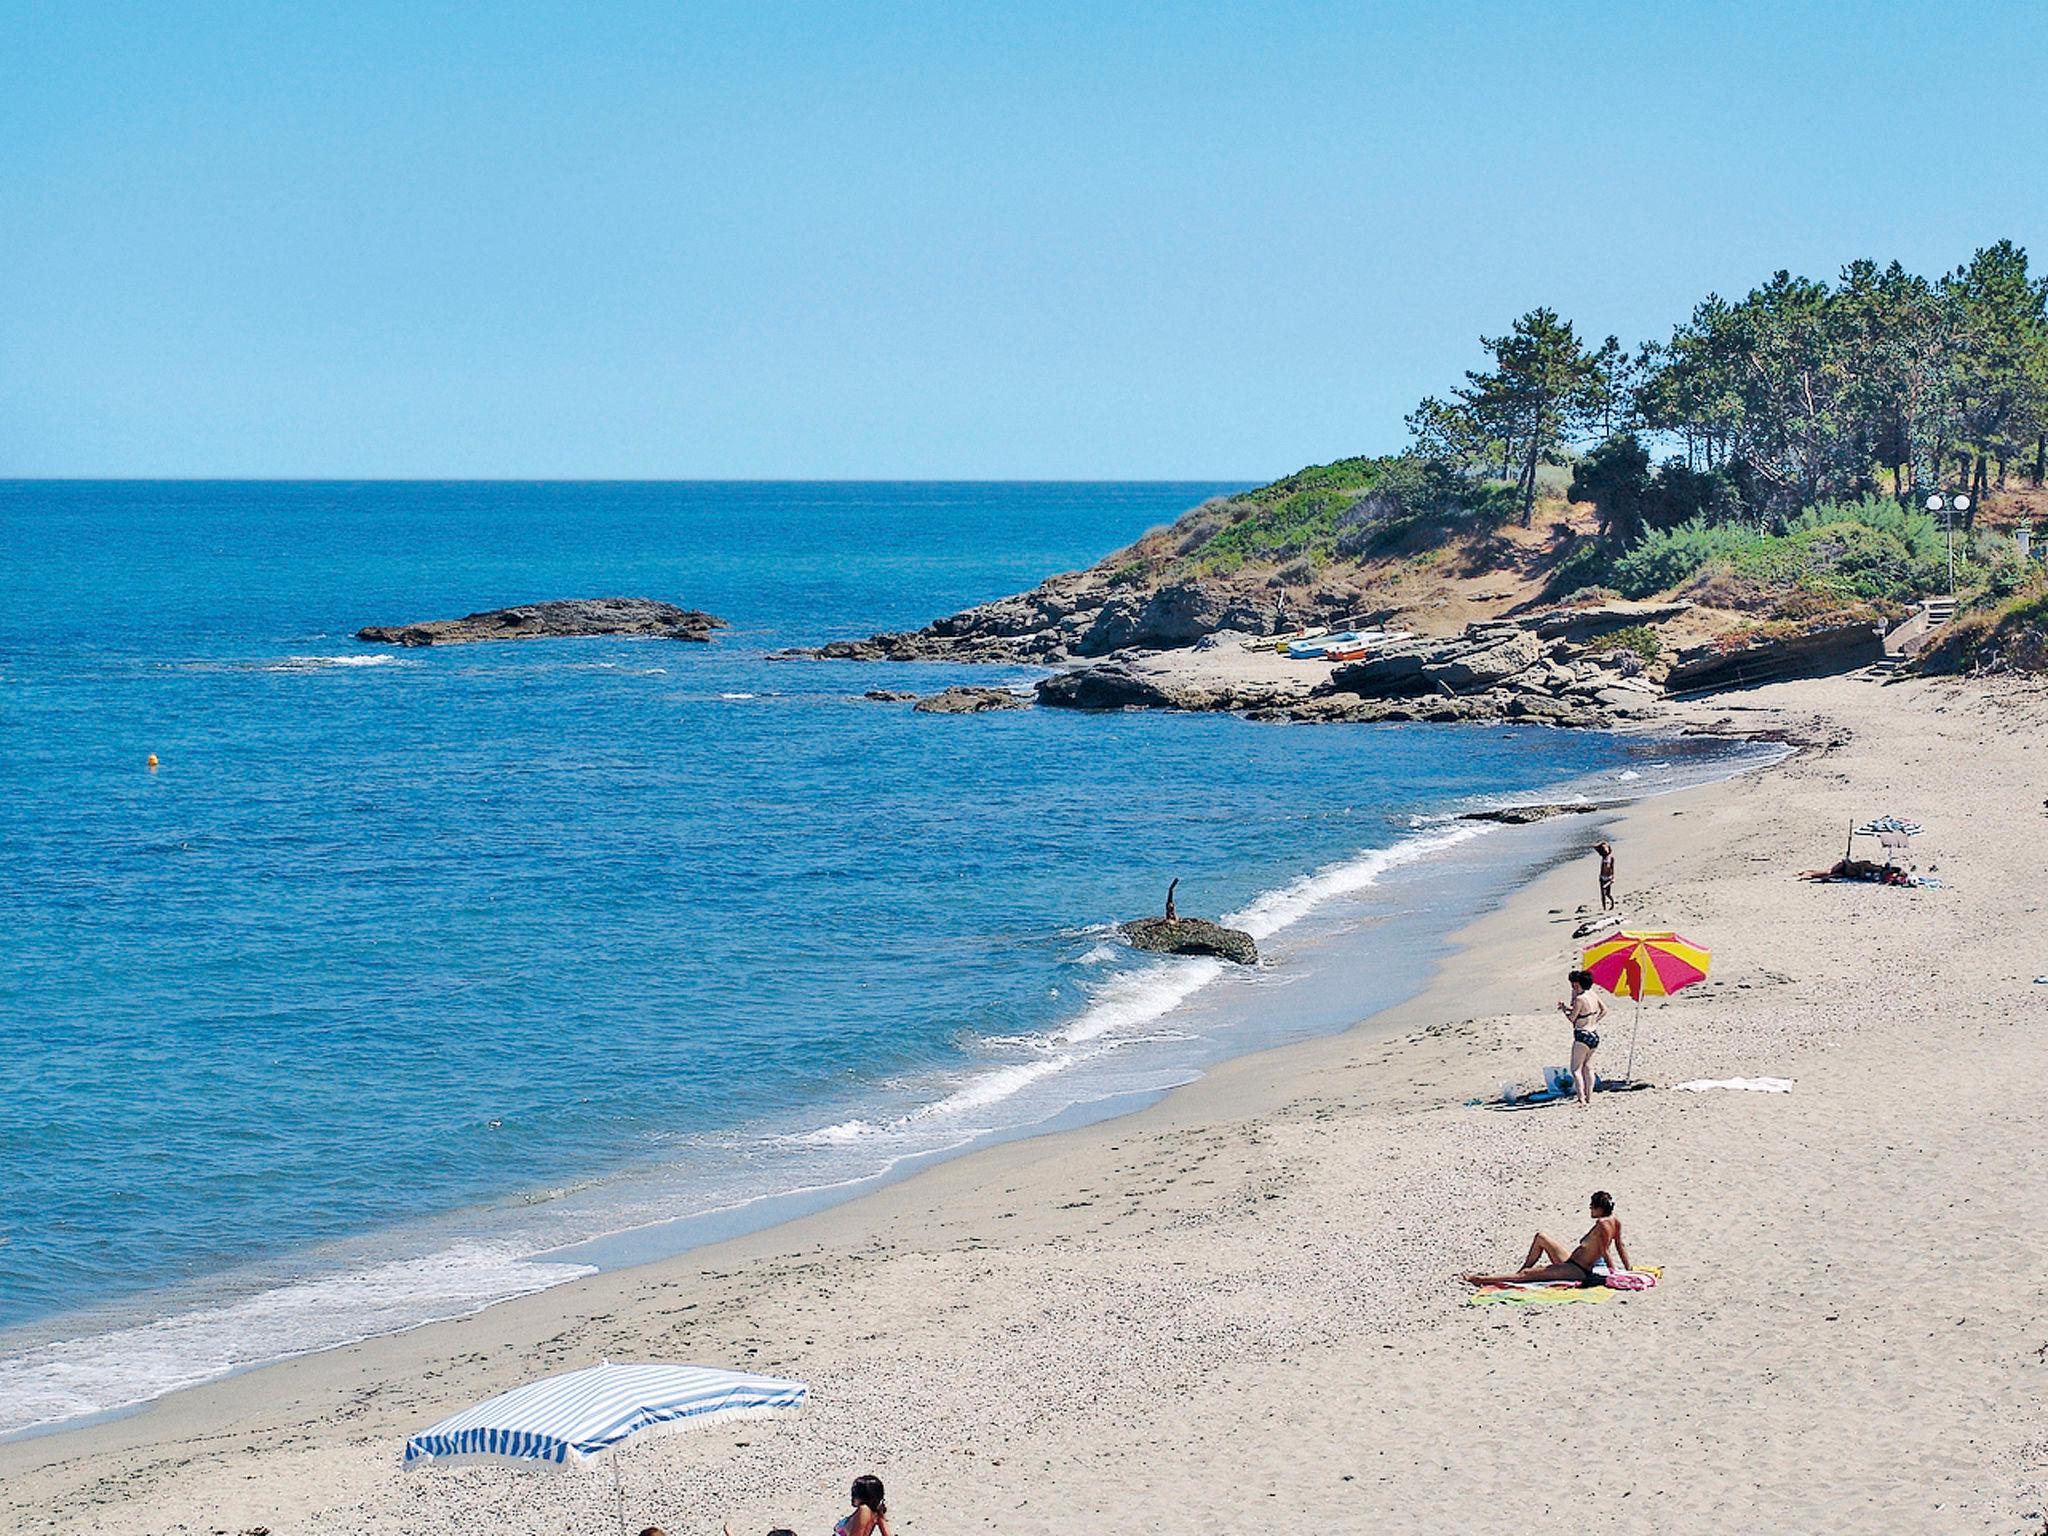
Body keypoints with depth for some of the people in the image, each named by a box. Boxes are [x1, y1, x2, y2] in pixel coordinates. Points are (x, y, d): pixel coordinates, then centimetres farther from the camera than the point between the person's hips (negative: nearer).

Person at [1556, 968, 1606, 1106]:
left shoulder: (1580, 999, -18)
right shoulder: (1593, 994, 5)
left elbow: (1571, 1019, -11)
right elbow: (1604, 1010, 16)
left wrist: (1564, 1008, 6)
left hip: (1583, 1036, -8)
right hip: (1595, 1035, 8)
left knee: (1576, 1069, -4)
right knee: (1588, 1066, 19)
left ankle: (1582, 1099, -14)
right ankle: (1589, 1097, 20)